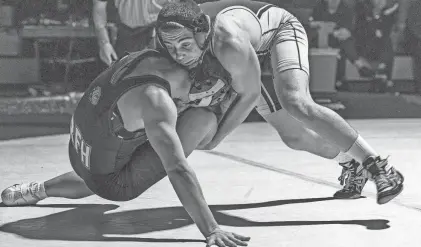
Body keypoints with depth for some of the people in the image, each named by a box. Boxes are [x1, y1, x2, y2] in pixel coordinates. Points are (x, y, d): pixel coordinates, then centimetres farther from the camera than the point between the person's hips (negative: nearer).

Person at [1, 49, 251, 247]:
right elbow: (178, 171, -38)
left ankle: (36, 189, 35)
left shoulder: (150, 56, -8)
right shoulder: (156, 101, -32)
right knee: (205, 119, -16)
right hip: (113, 183, -7)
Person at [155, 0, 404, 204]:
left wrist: (215, 139, -21)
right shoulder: (176, 34, -28)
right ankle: (352, 163, 31)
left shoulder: (230, 45, -45)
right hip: (257, 54, 6)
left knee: (295, 103, -34)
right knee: (294, 136, 2)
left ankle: (380, 167, -25)